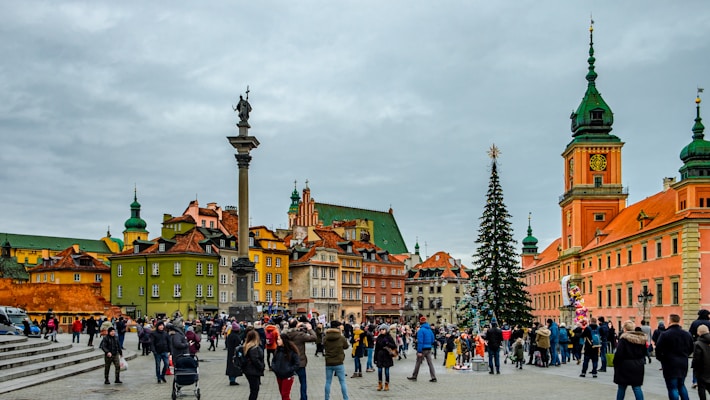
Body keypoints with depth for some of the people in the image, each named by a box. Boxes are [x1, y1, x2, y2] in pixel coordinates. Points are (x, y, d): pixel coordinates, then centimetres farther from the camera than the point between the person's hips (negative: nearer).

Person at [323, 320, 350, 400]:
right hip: (339, 363, -2)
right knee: (342, 381, 7)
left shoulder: (325, 338, -6)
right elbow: (346, 346, 6)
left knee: (328, 382, 11)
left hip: (328, 363, 2)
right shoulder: (341, 338, -11)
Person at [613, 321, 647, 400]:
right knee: (637, 387, 7)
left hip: (625, 365, -5)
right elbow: (644, 352, 12)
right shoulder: (642, 338, 4)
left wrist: (615, 363, -5)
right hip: (638, 366, 5)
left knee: (621, 387, 8)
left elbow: (619, 353, -17)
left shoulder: (624, 338, -15)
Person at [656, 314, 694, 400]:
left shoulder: (665, 335, -15)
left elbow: (658, 350, -14)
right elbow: (690, 349, 12)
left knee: (672, 388, -1)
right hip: (683, 364, 6)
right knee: (681, 385, 22)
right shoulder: (687, 334, 4)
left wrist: (661, 359, 4)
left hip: (670, 364, -6)